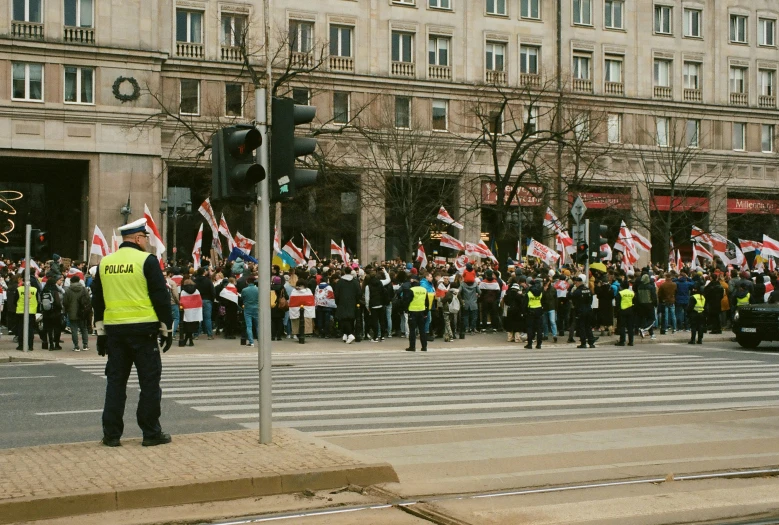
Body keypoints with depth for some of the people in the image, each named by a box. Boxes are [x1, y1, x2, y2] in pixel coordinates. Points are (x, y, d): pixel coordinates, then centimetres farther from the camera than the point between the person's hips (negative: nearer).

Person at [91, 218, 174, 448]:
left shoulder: (105, 263, 9)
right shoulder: (147, 261, -7)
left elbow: (97, 299, 14)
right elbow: (161, 296, -8)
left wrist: (101, 332, 19)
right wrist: (167, 329, 0)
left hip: (114, 329, 5)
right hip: (143, 330, -5)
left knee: (116, 381, 10)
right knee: (150, 381, 3)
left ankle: (111, 434, 10)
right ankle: (151, 433, 6)